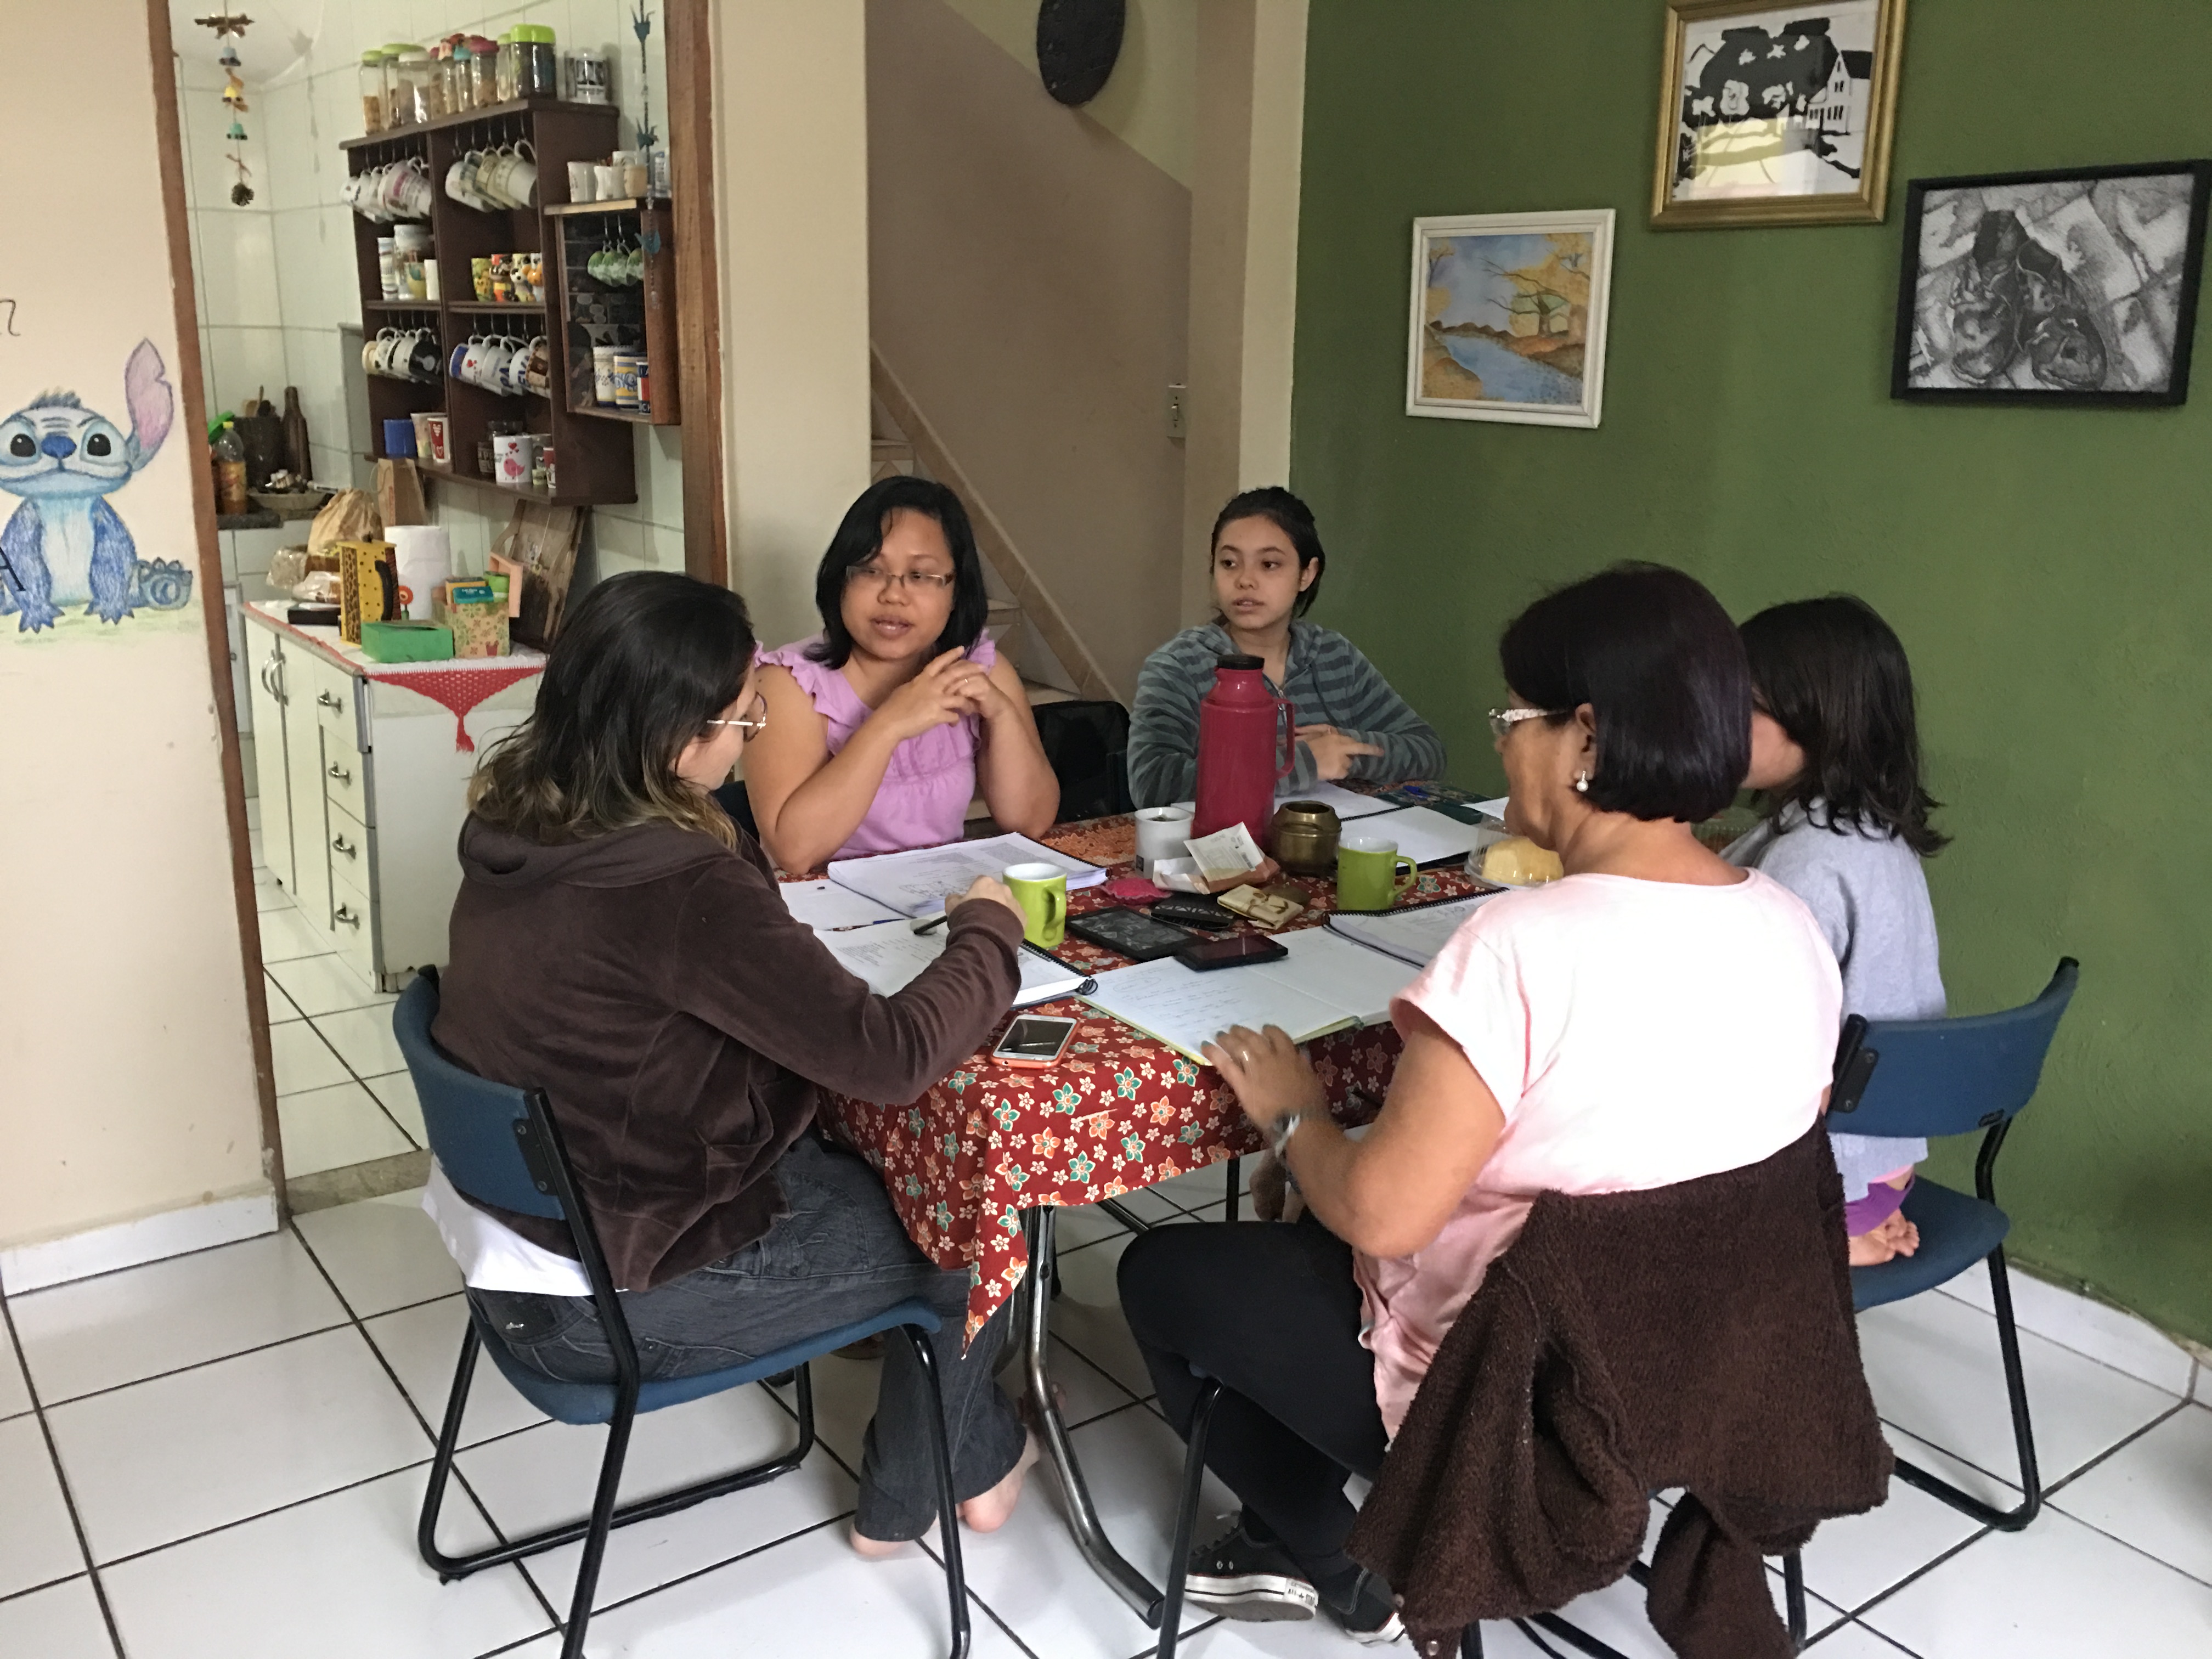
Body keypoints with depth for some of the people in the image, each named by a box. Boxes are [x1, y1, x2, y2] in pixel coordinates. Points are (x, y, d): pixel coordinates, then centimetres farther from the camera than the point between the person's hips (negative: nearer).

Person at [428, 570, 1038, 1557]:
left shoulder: (512, 825, -6)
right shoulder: (673, 889, -32)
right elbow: (894, 1055, -29)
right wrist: (987, 929, -14)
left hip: (513, 1224, 8)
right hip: (619, 1301, -8)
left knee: (870, 1159, 22)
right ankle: (964, 1468, 37)